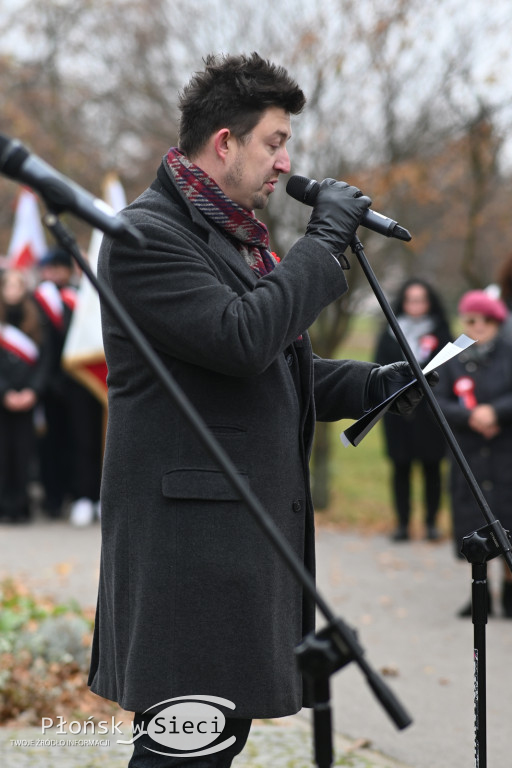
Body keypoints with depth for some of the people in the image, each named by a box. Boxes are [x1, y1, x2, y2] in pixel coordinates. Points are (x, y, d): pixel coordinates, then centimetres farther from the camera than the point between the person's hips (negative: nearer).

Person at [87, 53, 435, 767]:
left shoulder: (237, 234, 20)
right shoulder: (146, 234, -12)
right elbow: (242, 339, -24)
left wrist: (374, 383, 10)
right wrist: (326, 240, -15)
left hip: (252, 523, 10)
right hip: (191, 536, -10)